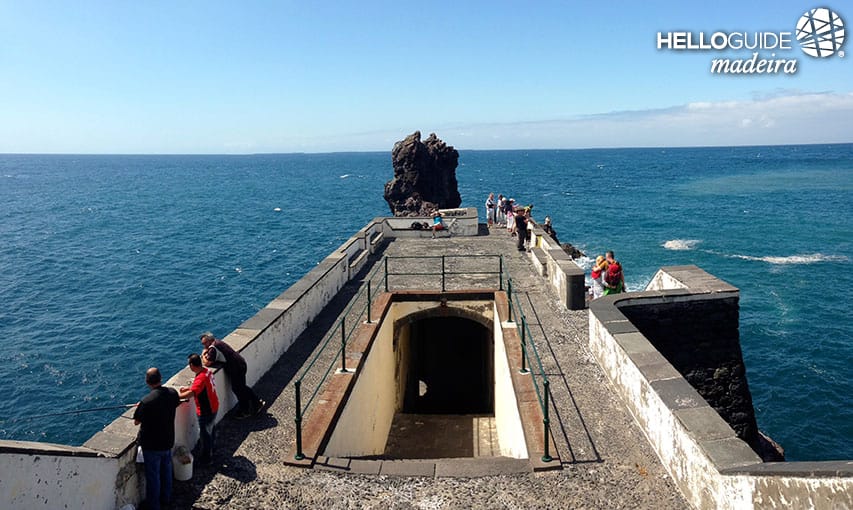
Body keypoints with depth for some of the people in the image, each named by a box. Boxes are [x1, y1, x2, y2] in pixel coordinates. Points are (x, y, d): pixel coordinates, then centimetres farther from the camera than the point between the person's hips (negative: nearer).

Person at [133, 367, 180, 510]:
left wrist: (140, 408, 6)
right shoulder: (172, 393, -12)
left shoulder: (146, 401, -28)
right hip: (168, 441, 5)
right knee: (166, 471, 23)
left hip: (152, 445, -5)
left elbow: (136, 422, -13)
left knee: (153, 475, 11)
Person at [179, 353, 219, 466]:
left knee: (206, 434, 9)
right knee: (211, 429, 27)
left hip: (206, 411, -9)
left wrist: (177, 396, -30)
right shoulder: (207, 371, -1)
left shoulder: (201, 378, -31)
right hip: (213, 407, 9)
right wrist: (188, 388, 7)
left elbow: (191, 394, -42)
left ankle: (206, 458, 25)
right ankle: (211, 450, 46)